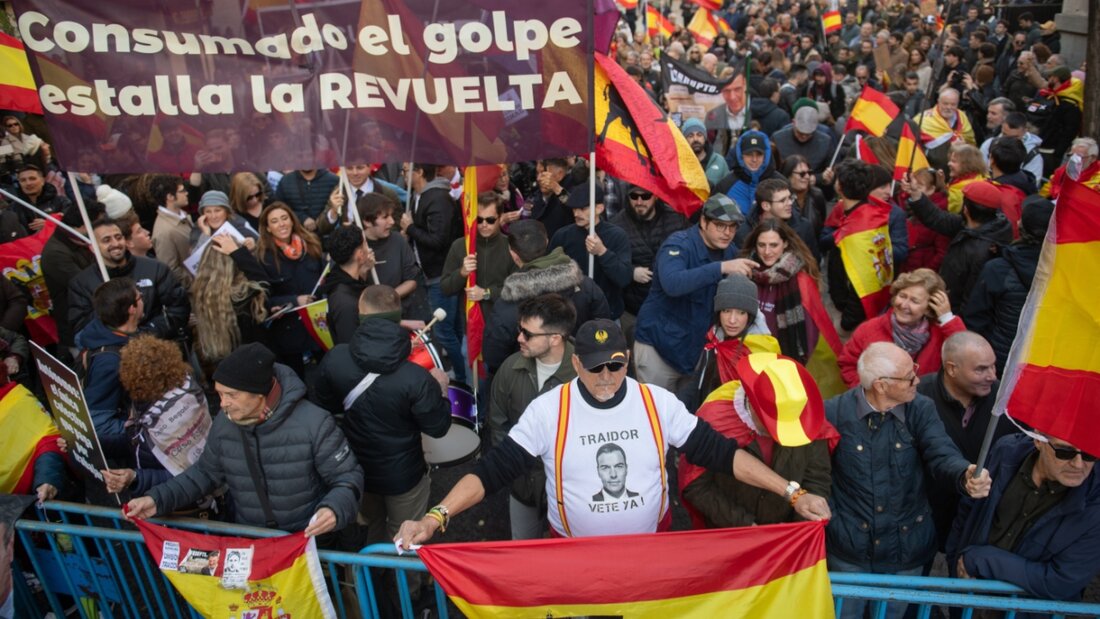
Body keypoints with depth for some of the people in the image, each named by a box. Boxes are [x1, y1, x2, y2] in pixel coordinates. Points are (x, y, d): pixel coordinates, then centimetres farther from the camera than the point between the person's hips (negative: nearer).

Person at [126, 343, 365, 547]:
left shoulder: (313, 423, -19)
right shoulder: (224, 423, -2)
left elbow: (348, 477, -11)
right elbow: (206, 473, 15)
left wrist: (334, 509, -30)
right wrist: (158, 499, 3)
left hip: (309, 539, -4)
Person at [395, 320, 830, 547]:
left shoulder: (659, 403, -12)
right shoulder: (547, 410, -16)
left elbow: (719, 452, -10)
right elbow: (494, 469, -16)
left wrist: (792, 492, -16)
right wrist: (435, 518, -27)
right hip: (574, 553, -1)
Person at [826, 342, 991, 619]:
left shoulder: (921, 409, -9)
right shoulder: (835, 412, -17)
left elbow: (941, 453, -24)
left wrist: (965, 476, -45)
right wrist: (828, 515, -14)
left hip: (906, 548, 2)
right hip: (850, 547, -2)